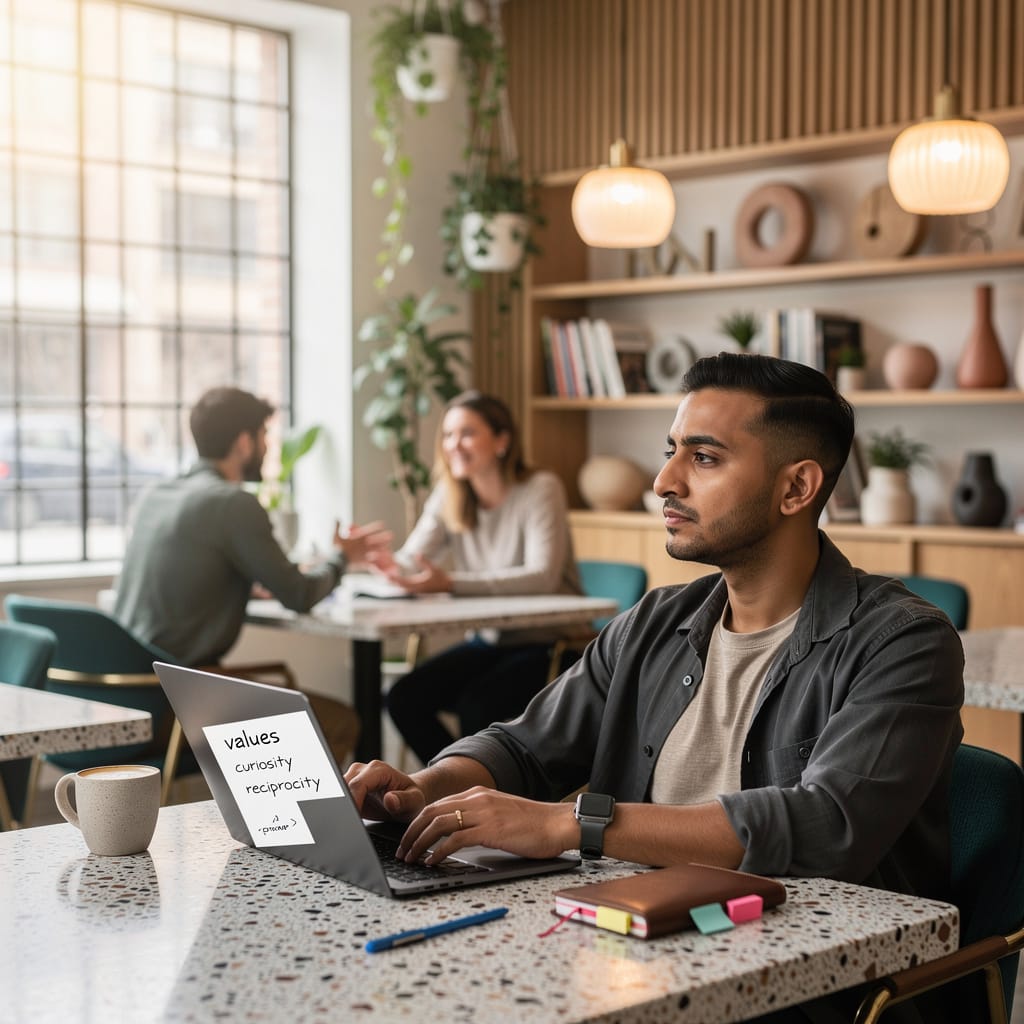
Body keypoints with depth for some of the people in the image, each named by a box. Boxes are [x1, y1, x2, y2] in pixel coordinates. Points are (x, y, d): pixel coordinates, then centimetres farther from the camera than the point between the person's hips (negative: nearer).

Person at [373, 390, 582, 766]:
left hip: (547, 643, -6)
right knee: (404, 698, -13)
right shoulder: (448, 496, 5)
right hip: (489, 642, 6)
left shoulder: (540, 490, -14)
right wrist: (386, 563, -30)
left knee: (476, 707, -29)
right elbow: (411, 561, -4)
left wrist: (451, 583, -37)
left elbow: (543, 577, -27)